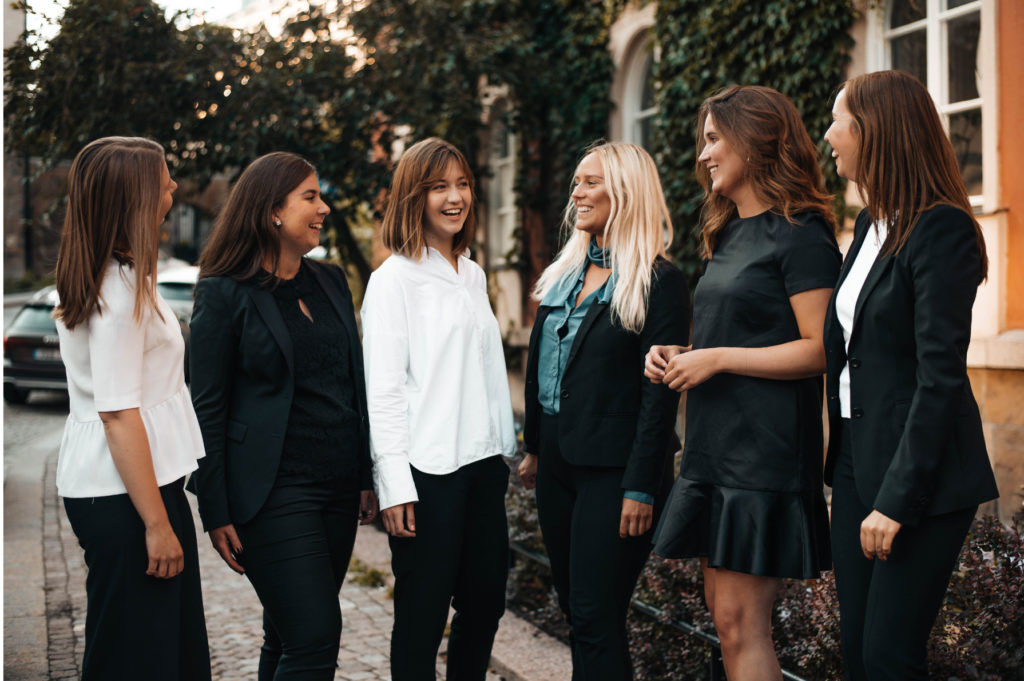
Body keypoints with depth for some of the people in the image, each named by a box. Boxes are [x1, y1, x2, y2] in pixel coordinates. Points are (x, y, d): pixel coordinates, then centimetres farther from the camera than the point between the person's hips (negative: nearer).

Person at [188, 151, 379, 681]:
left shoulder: (331, 282, 12)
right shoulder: (225, 293, -6)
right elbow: (207, 409, -6)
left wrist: (367, 478, 12)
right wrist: (216, 514, -9)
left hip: (339, 489, 6)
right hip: (275, 492, -6)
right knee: (315, 638, -12)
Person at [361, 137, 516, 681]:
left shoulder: (473, 275, 15)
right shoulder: (395, 278, -6)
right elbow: (382, 387, -10)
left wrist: (504, 448, 16)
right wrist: (394, 484, -15)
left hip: (483, 462, 7)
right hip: (427, 470, -7)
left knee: (485, 599, 11)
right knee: (423, 613, 0)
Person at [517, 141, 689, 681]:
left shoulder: (660, 283, -10)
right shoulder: (564, 273, 12)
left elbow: (659, 392, -14)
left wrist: (641, 488, -17)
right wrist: (533, 447, 17)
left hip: (612, 468, -7)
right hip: (558, 463, 7)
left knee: (595, 618, -5)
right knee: (574, 608, 15)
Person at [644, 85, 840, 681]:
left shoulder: (800, 235, -10)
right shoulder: (730, 235, 17)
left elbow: (818, 350, -16)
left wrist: (717, 358, -15)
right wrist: (679, 356, 7)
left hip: (766, 449, -9)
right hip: (716, 447, 9)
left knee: (741, 620, -7)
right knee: (726, 613, 11)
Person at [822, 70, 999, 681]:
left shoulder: (941, 229, -14)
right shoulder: (869, 224, 12)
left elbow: (940, 375, -19)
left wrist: (897, 496, -21)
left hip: (921, 471, -8)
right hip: (856, 457, 8)